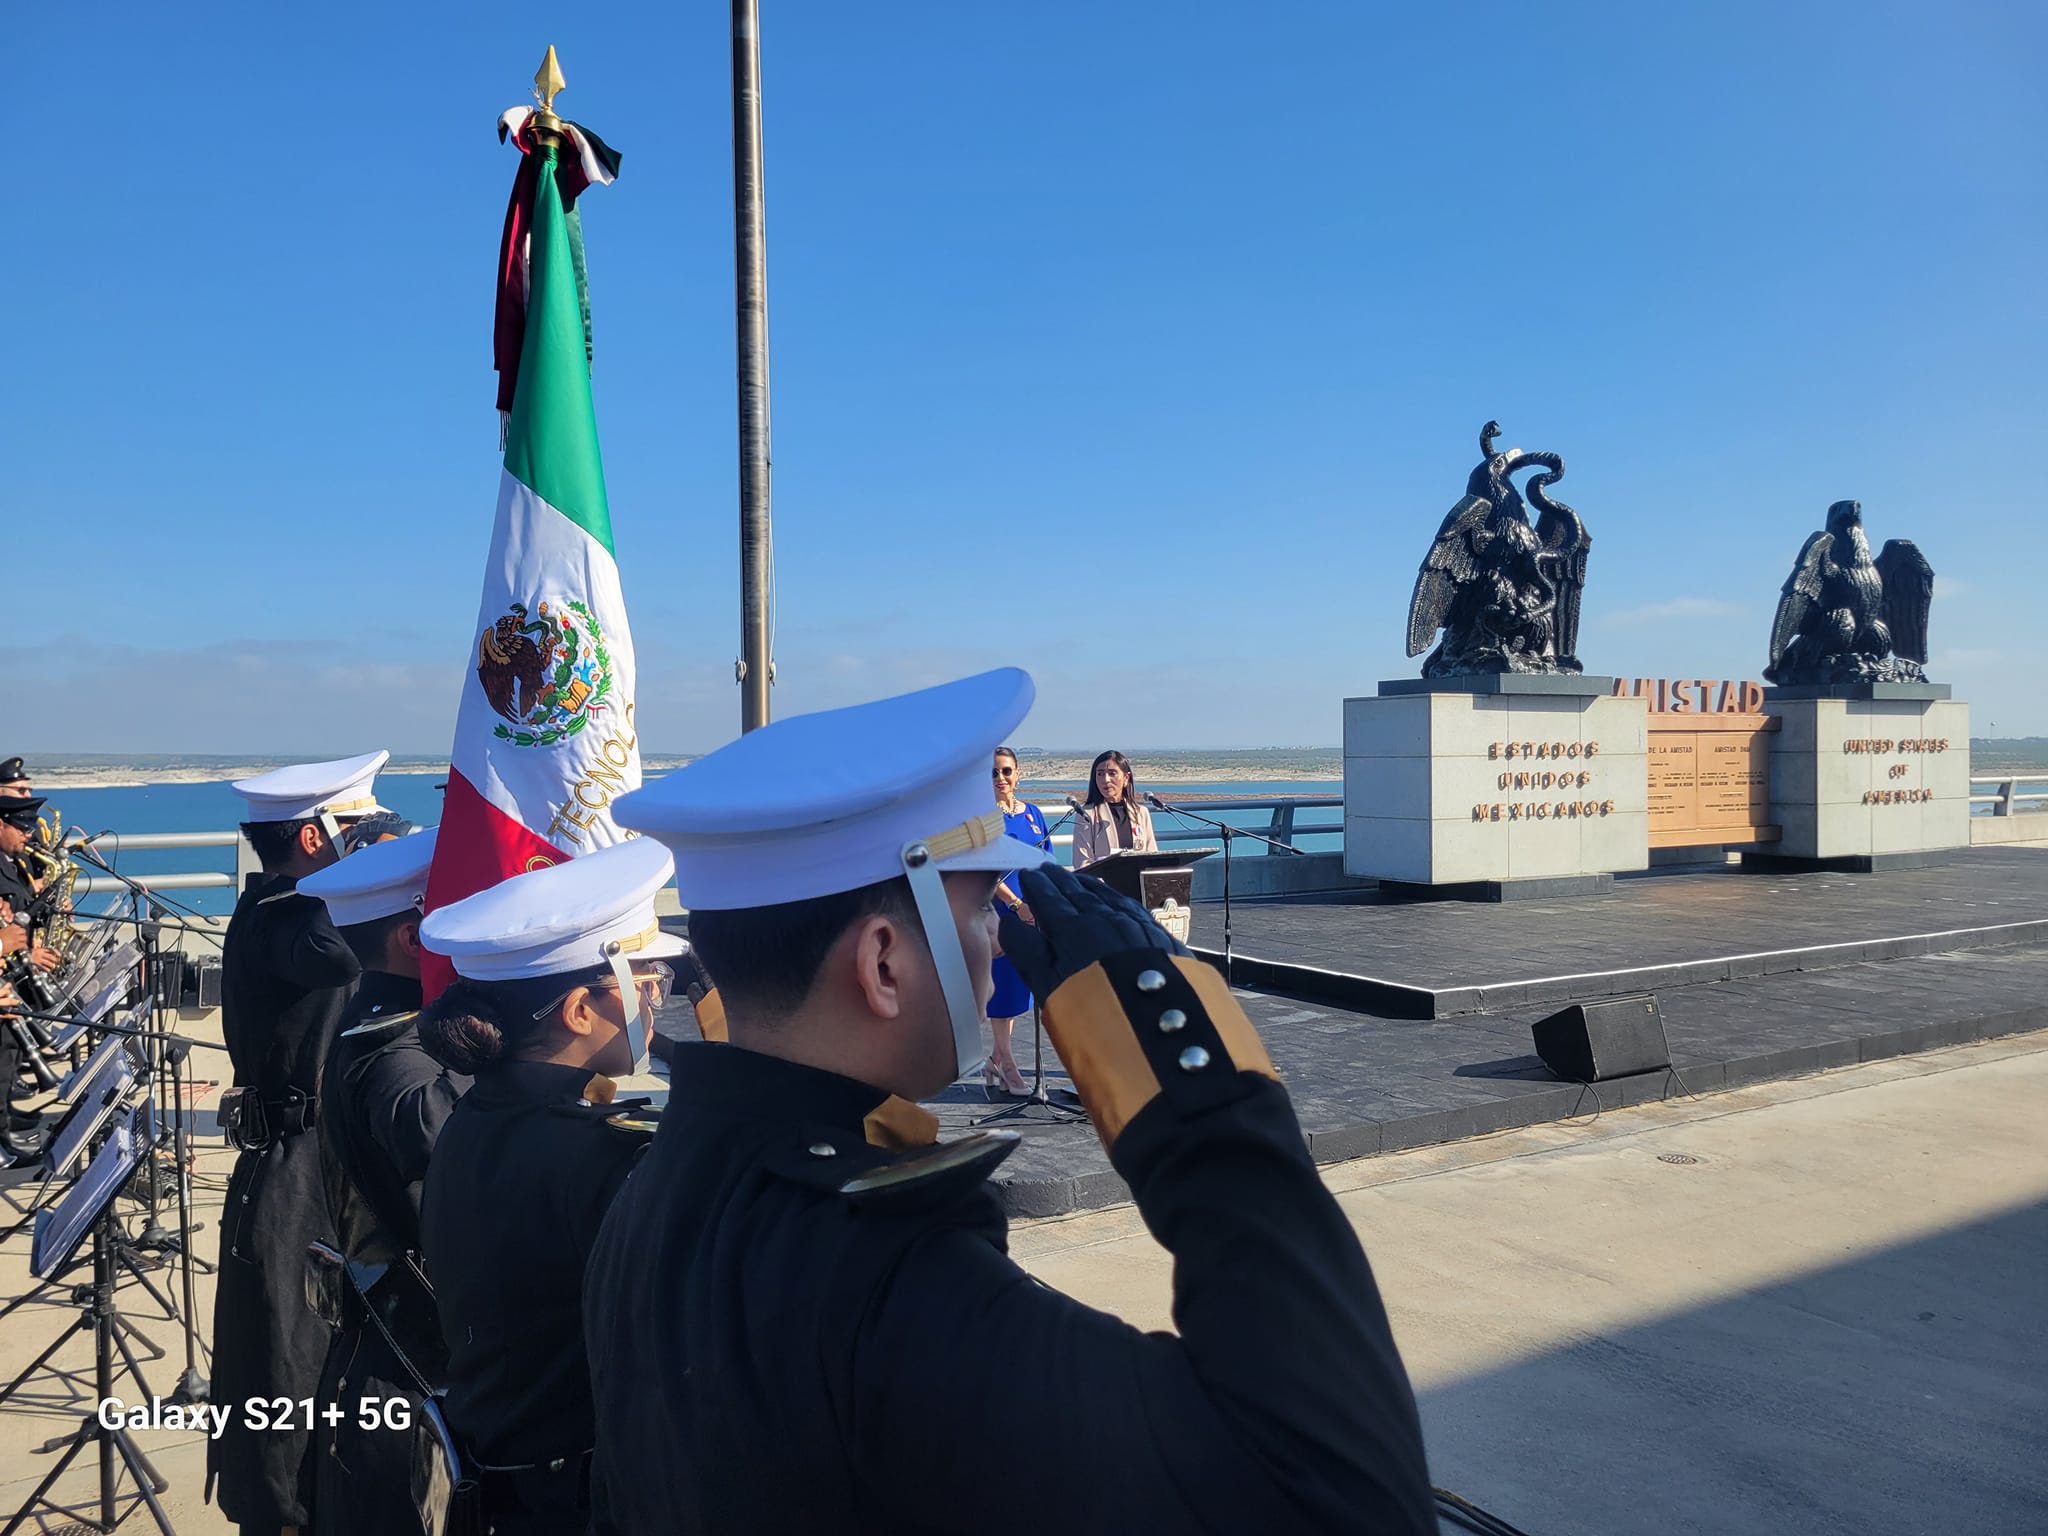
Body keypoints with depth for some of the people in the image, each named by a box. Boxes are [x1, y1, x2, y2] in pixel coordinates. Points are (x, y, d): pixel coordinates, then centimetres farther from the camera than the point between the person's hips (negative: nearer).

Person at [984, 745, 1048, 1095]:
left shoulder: (1033, 814, 13)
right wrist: (1015, 903, -20)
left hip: (1031, 912, 6)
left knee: (1018, 984, 9)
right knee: (1002, 981, -3)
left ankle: (995, 1062, 20)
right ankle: (1006, 1065, 4)